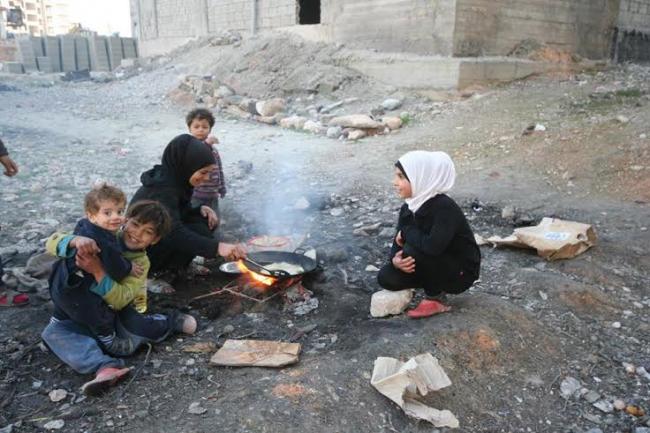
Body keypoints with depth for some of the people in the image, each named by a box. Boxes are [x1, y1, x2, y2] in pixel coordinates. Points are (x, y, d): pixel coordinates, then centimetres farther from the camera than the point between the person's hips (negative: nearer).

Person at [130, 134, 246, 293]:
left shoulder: (176, 179, -1)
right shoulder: (162, 188, -30)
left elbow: (181, 212, 12)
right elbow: (174, 233, -43)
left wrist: (200, 209, -10)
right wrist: (217, 247, -54)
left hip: (160, 238, 9)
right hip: (140, 251, -8)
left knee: (206, 220, -6)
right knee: (198, 231, -25)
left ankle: (176, 266, 6)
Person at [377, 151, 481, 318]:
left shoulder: (444, 207, -28)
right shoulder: (408, 209, -4)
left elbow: (432, 246, -41)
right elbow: (398, 244, -4)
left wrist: (407, 232, -23)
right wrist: (396, 260, -28)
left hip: (460, 272, -7)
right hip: (437, 266, 7)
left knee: (413, 251, -31)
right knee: (386, 277, -10)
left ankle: (434, 299, -8)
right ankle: (436, 284, 9)